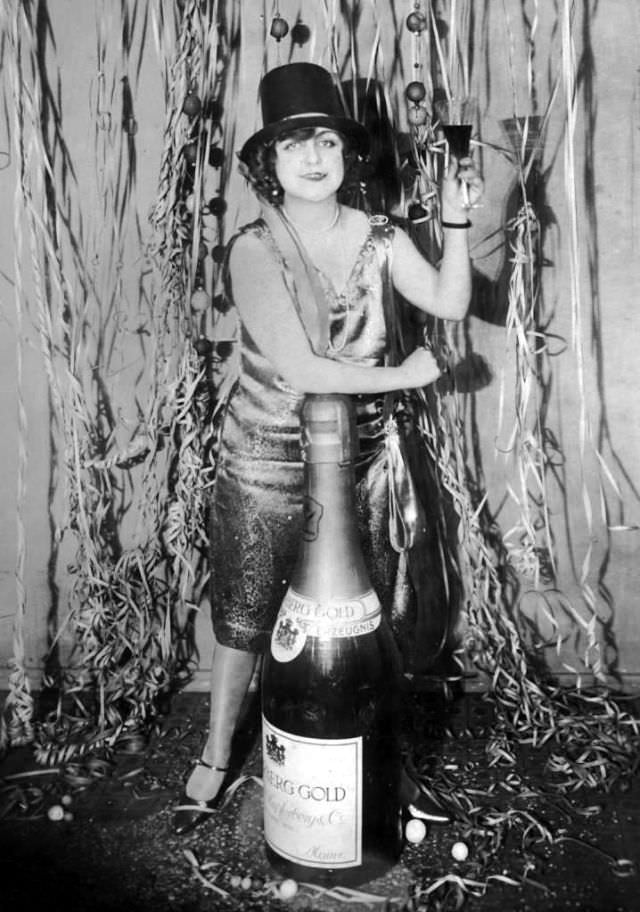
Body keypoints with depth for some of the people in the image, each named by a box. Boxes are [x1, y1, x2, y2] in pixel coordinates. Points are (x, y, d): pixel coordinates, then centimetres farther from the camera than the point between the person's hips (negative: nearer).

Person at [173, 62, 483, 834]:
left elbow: (451, 304, -8)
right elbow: (300, 369, -22)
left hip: (356, 460, 3)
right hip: (264, 465, -3)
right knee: (243, 616, 11)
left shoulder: (376, 239, -1)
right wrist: (404, 375, -14)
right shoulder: (255, 249, -14)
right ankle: (215, 760, 33)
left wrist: (455, 222, -19)